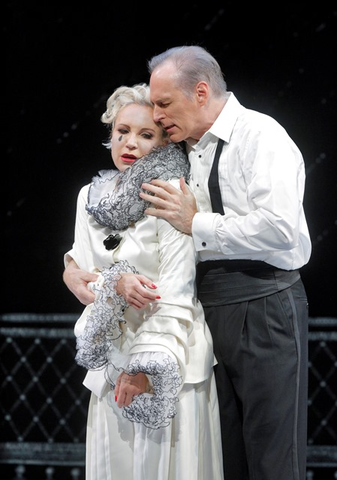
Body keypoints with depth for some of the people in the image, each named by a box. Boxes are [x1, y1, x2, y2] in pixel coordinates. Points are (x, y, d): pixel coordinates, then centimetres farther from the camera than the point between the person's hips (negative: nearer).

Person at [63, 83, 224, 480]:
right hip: (111, 352, 5)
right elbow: (82, 272, 6)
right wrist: (115, 284, -17)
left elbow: (176, 291, -14)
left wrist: (146, 365, -18)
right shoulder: (90, 196, 9)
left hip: (165, 353, -5)